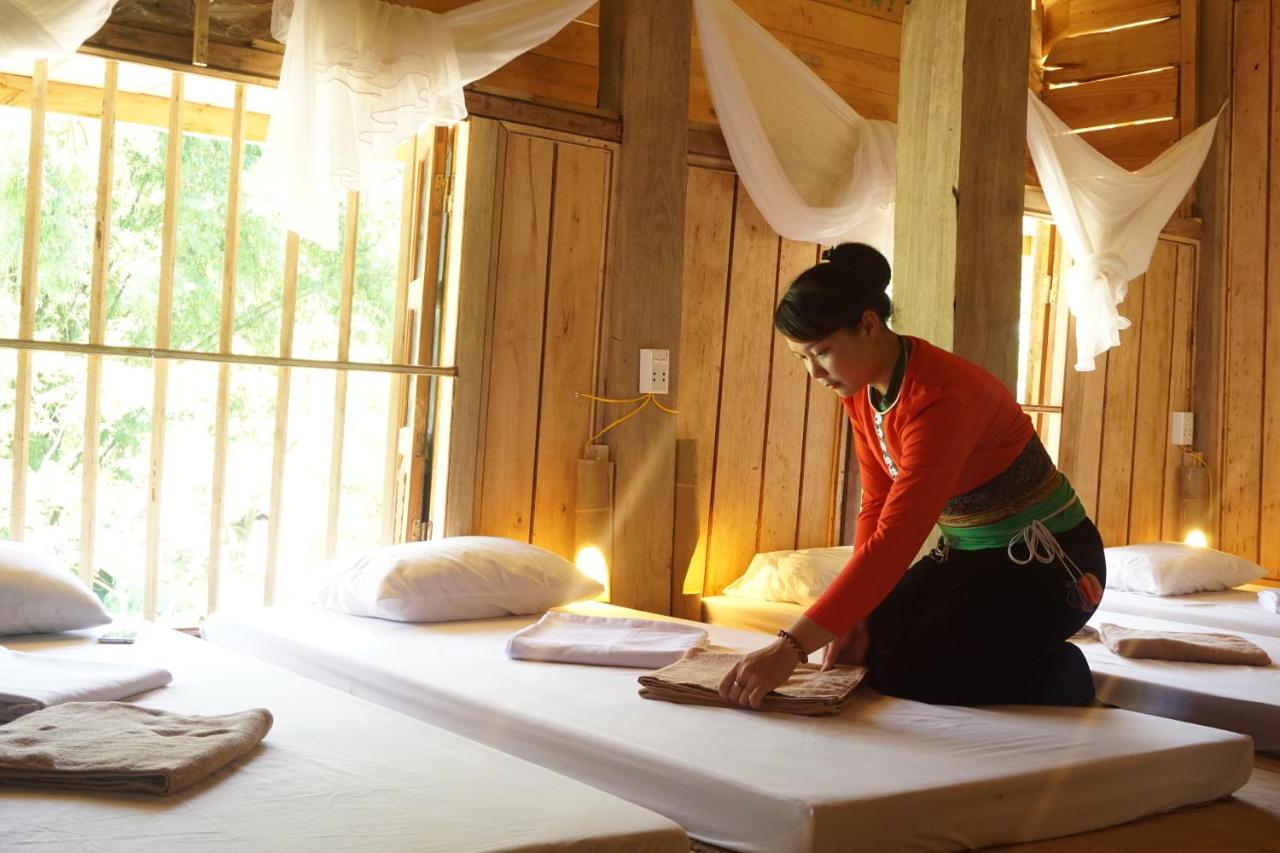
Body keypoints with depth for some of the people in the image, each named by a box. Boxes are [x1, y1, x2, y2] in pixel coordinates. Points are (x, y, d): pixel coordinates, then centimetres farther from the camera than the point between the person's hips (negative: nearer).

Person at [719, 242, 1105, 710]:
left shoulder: (940, 396, -32)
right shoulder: (861, 390, -4)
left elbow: (895, 539, -39)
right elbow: (877, 508, 2)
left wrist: (792, 647, -44)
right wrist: (856, 615, -12)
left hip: (1045, 562, -8)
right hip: (967, 552, 9)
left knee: (904, 672, -18)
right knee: (862, 652, 0)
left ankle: (1064, 680, 5)